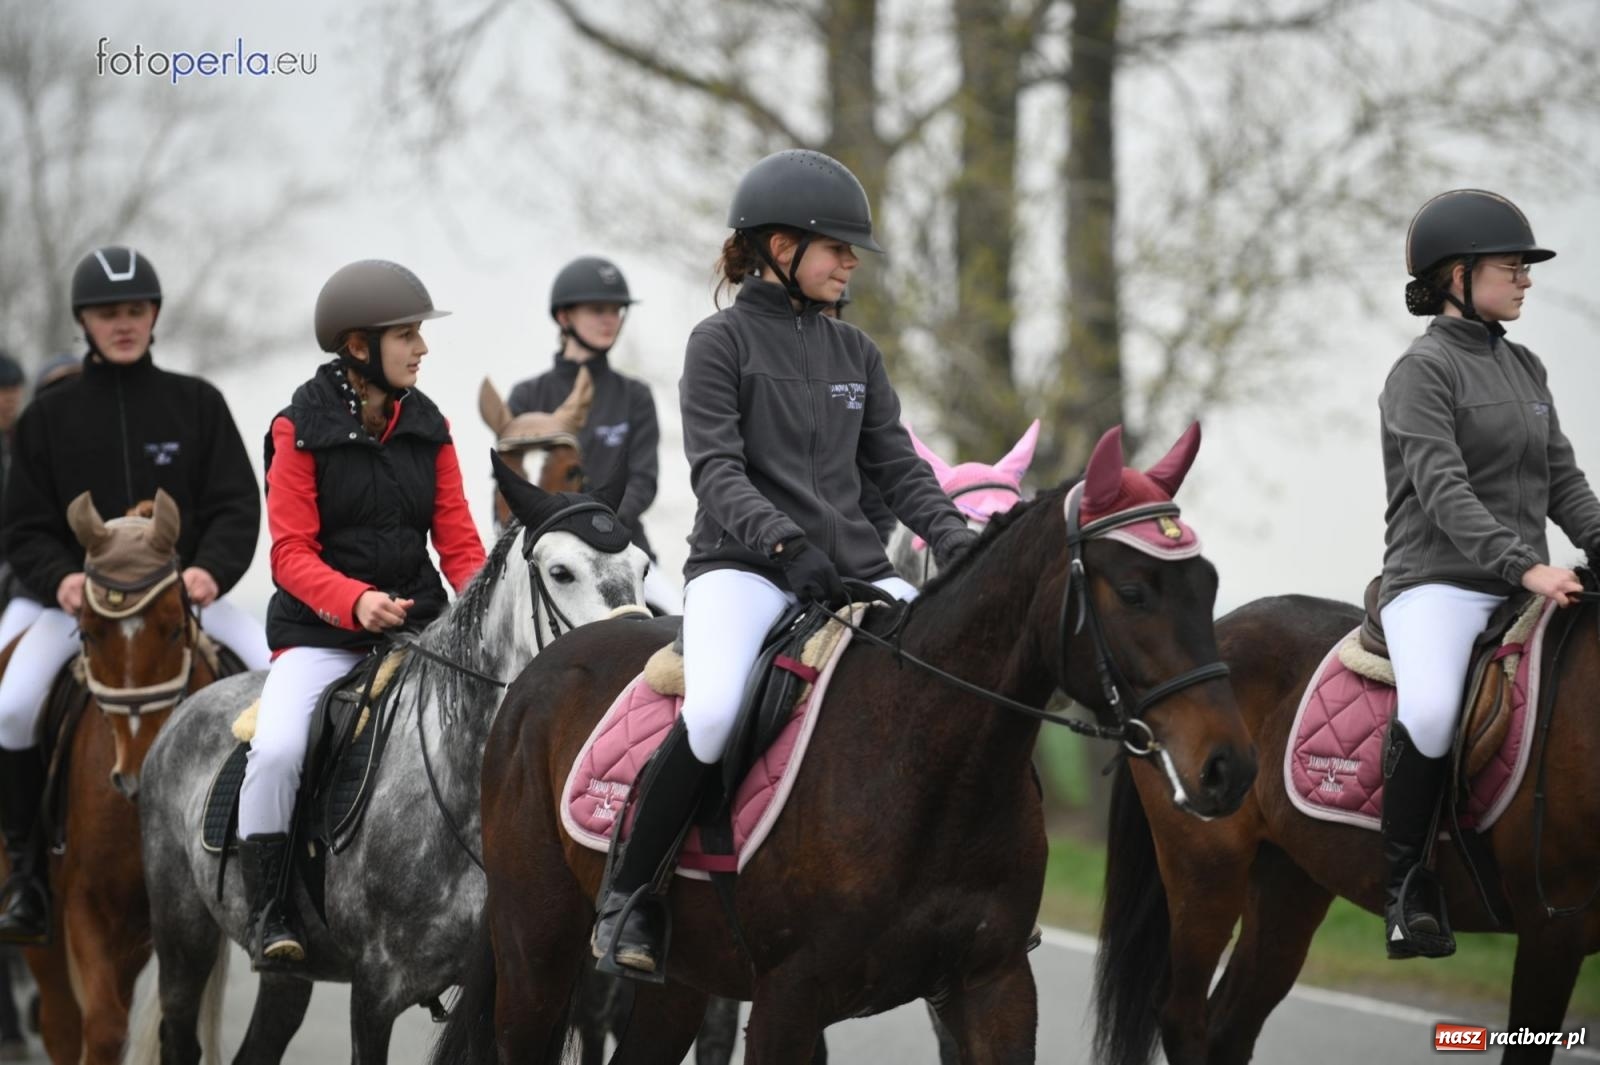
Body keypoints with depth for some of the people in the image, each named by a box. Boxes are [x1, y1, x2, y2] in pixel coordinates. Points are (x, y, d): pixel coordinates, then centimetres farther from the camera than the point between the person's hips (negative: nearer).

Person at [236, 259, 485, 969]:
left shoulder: (427, 426, 8)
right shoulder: (302, 428, -4)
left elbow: (457, 539, 9)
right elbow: (291, 555, -8)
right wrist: (356, 602, -25)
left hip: (417, 627, 4)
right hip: (318, 632, -4)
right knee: (277, 750, -28)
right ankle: (267, 911, -13)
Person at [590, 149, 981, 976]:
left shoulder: (855, 354, 18)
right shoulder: (722, 341, 1)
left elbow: (896, 467, 16)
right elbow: (716, 468, -10)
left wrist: (956, 542, -3)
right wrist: (782, 539, -26)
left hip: (850, 567, 6)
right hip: (743, 566, -6)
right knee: (715, 713, -34)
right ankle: (626, 896, -16)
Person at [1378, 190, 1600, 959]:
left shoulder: (1525, 369, 18)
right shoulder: (1423, 370, -4)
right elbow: (1443, 491, -16)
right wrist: (1524, 565, -26)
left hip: (1524, 592, 7)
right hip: (1438, 584, -7)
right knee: (1431, 712, -34)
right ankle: (1407, 883, -17)